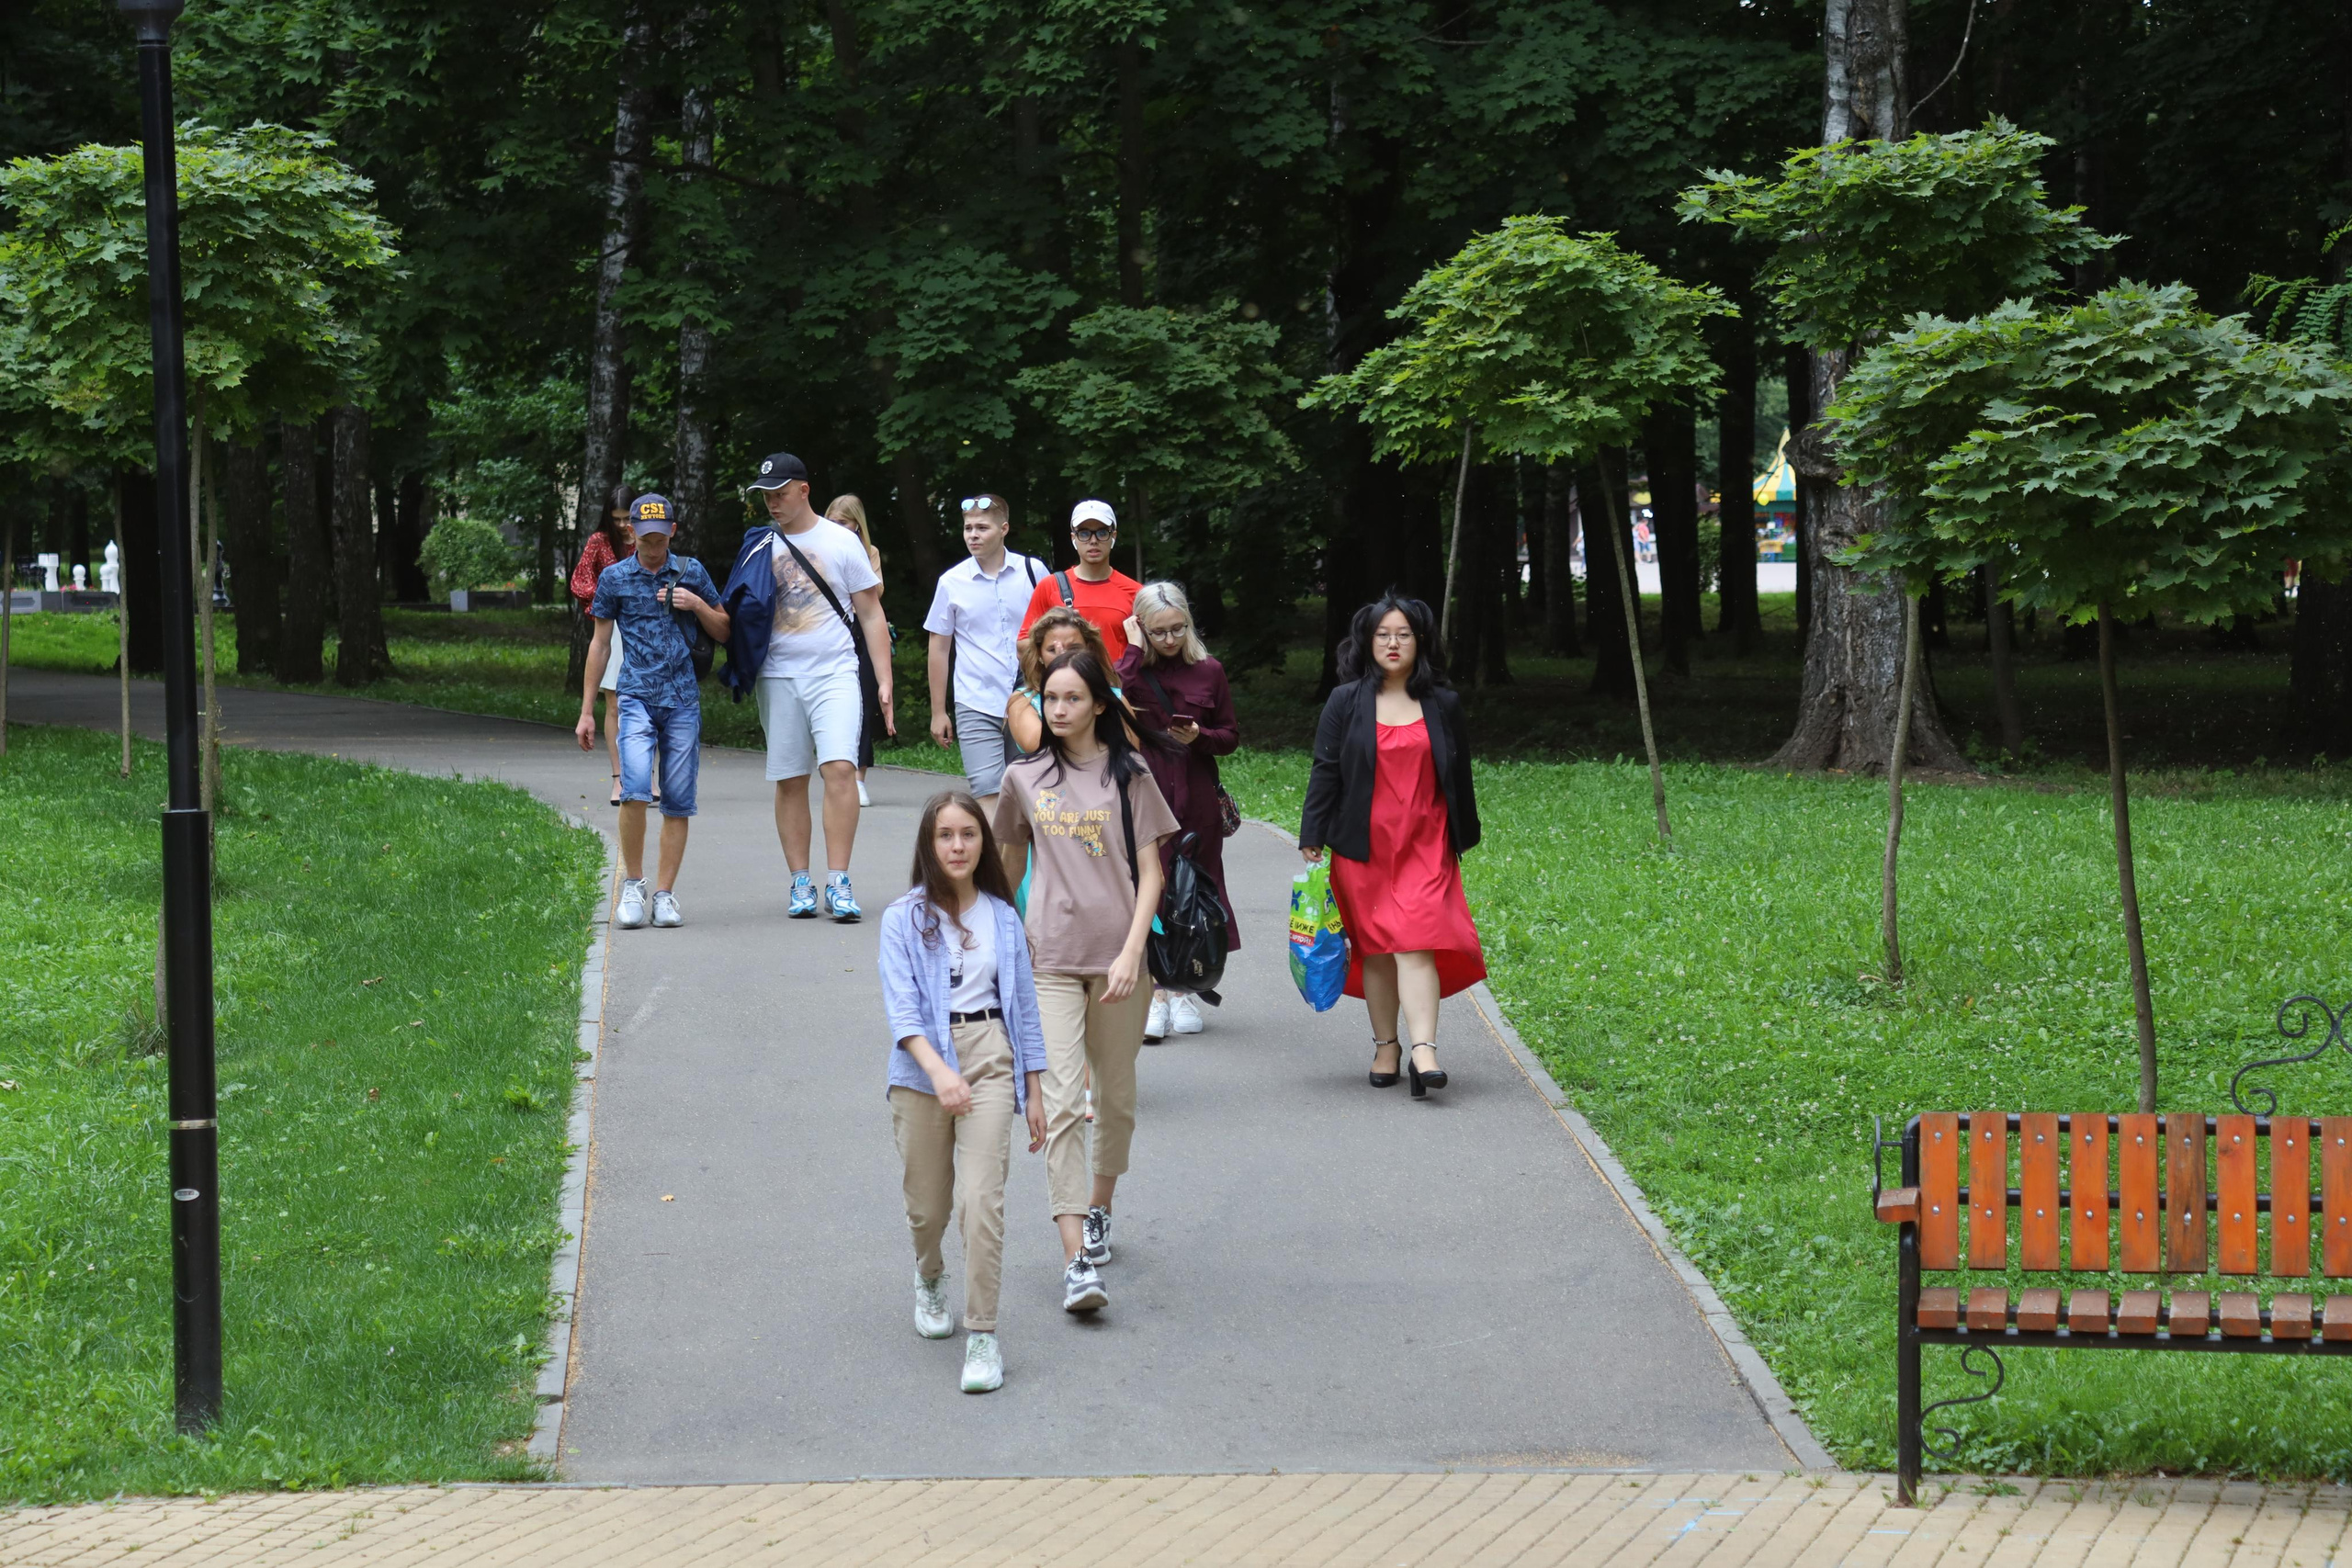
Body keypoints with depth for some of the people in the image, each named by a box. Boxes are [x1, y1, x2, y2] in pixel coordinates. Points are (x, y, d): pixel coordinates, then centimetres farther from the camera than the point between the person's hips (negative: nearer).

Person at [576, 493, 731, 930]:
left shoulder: (691, 572, 8)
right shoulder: (614, 578, 6)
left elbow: (724, 632, 15)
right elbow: (600, 644, 11)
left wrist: (697, 605, -6)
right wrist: (586, 711, 10)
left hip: (683, 700, 2)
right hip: (637, 696, -2)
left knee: (678, 801, 0)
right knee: (635, 789, -19)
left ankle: (665, 894, 7)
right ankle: (632, 885, -4)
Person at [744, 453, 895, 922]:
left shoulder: (841, 542, 4)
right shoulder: (760, 546, 10)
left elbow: (871, 614, 6)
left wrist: (884, 681, 0)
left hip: (835, 673, -3)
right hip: (779, 676, 3)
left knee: (840, 768, -17)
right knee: (790, 781, 3)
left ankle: (838, 883, -15)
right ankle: (800, 883, 10)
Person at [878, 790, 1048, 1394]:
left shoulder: (1002, 918, 7)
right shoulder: (905, 919, -2)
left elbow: (1024, 1006, 13)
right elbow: (901, 1007, -12)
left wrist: (1034, 1093, 12)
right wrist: (938, 1070, -27)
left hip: (990, 1067, 1)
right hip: (922, 1069, -1)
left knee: (982, 1199, -14)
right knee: (929, 1205, 10)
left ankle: (982, 1336, -11)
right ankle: (928, 1279, 44)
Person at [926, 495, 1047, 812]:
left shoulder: (1032, 571, 3)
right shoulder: (952, 582, 4)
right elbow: (939, 647, 10)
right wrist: (938, 712, 8)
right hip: (976, 706, -1)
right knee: (987, 794, -10)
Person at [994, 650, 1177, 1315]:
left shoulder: (1129, 775, 1)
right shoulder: (1025, 779, 7)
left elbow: (1150, 875, -1)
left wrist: (1132, 953, -11)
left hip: (1118, 958, 0)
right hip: (1050, 960, 0)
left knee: (1115, 1096, 12)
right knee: (1063, 1103, -12)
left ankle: (1098, 1209, 37)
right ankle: (1077, 1259, -17)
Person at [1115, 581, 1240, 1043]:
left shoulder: (1208, 672, 7)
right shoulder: (1133, 669, 4)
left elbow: (1231, 736, 12)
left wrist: (1200, 737, -8)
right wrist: (1134, 647, -12)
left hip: (1196, 800, 2)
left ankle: (1182, 991, 18)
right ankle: (1154, 996, -5)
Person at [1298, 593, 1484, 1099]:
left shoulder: (1442, 704, 7)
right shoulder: (1346, 702, 3)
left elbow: (1458, 775, 14)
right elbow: (1325, 771, 3)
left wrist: (1464, 838, 17)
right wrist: (1312, 838, -2)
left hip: (1425, 844, 0)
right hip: (1363, 845, 0)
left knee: (1417, 942, -12)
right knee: (1375, 946, 5)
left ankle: (1424, 1051, -21)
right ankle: (1385, 1046, 18)